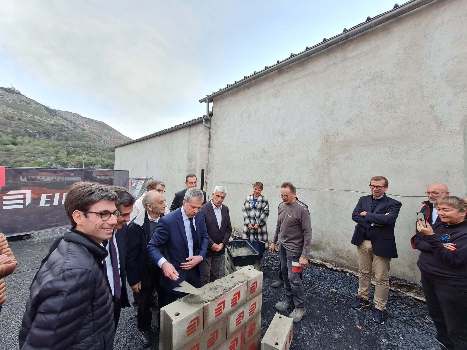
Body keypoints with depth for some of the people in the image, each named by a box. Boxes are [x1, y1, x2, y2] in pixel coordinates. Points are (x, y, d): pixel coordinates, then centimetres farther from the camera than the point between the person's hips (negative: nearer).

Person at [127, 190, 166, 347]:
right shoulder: (136, 226, -21)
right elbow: (131, 255, -15)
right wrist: (134, 280, -11)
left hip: (163, 271, 3)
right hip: (144, 274, -2)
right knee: (144, 305, 18)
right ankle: (145, 330, 47)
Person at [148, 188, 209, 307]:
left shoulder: (200, 216, -5)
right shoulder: (168, 221, -22)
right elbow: (152, 247, -16)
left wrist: (201, 256, -8)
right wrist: (164, 263, -33)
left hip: (195, 272, 5)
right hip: (175, 274, -4)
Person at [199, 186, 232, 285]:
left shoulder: (225, 209, 3)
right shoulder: (204, 209, -15)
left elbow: (229, 229, 6)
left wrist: (222, 244, -4)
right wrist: (212, 244, -15)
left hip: (220, 250, 5)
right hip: (206, 249, -5)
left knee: (219, 277, 15)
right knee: (204, 277, 10)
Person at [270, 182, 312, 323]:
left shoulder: (302, 209, -19)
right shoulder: (281, 206, 2)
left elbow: (307, 233, -17)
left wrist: (305, 255, -18)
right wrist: (274, 242, 18)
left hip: (294, 249, -7)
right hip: (282, 247, 7)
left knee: (294, 278, 0)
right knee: (285, 274, 17)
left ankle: (300, 307, 22)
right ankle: (289, 300, 37)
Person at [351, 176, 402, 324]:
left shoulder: (393, 204, -5)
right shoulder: (363, 199, 6)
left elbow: (389, 219, -23)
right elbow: (355, 216, -7)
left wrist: (367, 215, -16)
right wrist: (374, 221, -18)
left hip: (381, 244, -4)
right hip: (363, 242, 4)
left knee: (381, 278, 7)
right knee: (363, 273, 19)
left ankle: (379, 308, 25)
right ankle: (362, 298, 37)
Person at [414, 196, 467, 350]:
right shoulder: (439, 225, 4)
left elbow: (454, 259, -24)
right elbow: (417, 242, -3)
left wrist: (431, 238, -27)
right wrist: (438, 247, -19)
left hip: (452, 284, -6)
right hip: (428, 278, 6)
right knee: (436, 316, 23)